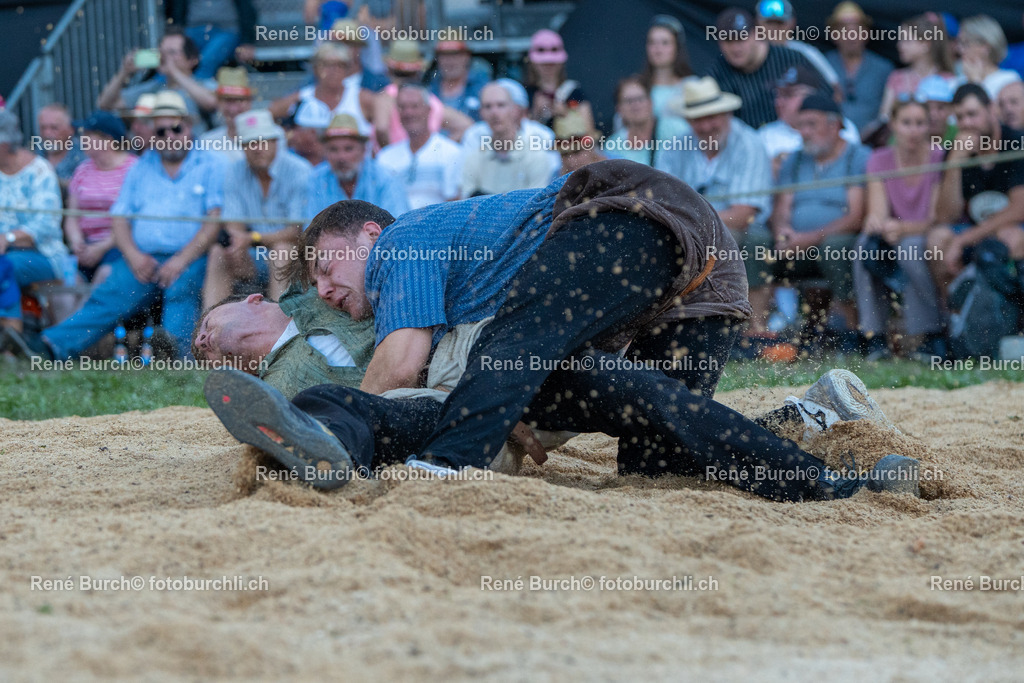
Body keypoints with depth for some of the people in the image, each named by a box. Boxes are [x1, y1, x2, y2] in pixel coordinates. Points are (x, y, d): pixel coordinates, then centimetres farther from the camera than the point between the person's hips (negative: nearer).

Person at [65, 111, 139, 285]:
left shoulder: (133, 168, -2)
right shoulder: (83, 170, 18)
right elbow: (72, 217, 14)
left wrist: (101, 247, -14)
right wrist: (76, 241, -8)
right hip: (88, 244, 5)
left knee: (106, 273, -33)